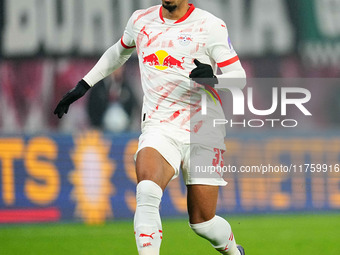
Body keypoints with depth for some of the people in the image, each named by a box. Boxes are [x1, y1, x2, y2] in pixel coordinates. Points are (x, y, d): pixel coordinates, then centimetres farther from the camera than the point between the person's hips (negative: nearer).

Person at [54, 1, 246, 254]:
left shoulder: (211, 26, -4)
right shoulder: (140, 21, 9)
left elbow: (238, 76, -5)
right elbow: (119, 52, 30)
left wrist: (213, 79, -27)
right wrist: (83, 85, 28)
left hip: (203, 132, -2)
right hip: (158, 127, 2)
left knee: (202, 222, 1)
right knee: (147, 191, -29)